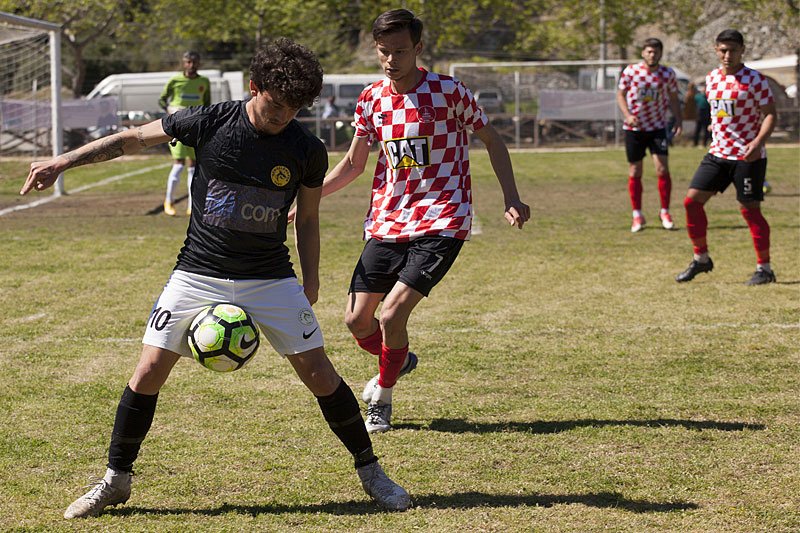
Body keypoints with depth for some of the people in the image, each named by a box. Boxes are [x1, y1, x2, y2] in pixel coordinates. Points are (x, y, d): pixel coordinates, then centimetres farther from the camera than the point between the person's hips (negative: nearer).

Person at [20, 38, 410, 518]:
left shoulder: (307, 150, -7)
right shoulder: (209, 123, -10)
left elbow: (308, 218, 8)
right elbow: (134, 139, 2)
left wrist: (311, 281, 3)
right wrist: (64, 162, 2)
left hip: (271, 280, 0)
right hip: (198, 275, 0)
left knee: (318, 372, -4)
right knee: (150, 370, -6)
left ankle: (370, 471, 13)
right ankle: (116, 481, 11)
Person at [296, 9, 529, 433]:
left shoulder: (447, 92, -8)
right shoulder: (371, 99, 5)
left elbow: (491, 139, 4)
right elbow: (354, 163, 17)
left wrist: (511, 199, -4)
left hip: (440, 225, -5)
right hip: (386, 223, 5)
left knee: (392, 315, -17)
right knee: (357, 319, 1)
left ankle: (383, 398, 9)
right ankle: (399, 361, 35)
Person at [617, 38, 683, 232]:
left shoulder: (668, 74, -1)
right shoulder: (631, 71, -5)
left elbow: (673, 99, 9)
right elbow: (621, 95, 1)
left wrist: (678, 119, -5)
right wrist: (628, 116, -15)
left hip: (657, 127, 0)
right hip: (634, 128, 0)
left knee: (662, 169, -11)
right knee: (635, 172, 3)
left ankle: (665, 212, 2)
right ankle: (637, 215, 14)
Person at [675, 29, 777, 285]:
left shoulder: (754, 80, -10)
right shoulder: (712, 78, 9)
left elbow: (770, 114, -13)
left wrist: (758, 142, -26)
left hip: (747, 156, -6)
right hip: (718, 153, 6)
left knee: (750, 209, -5)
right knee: (692, 201, 0)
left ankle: (764, 268, 5)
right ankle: (701, 259, 15)